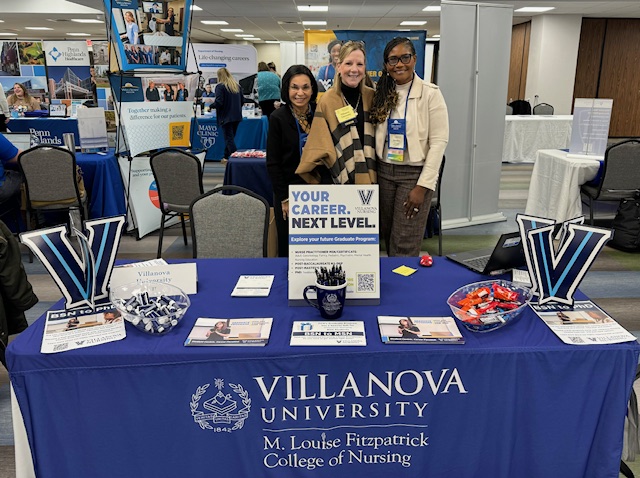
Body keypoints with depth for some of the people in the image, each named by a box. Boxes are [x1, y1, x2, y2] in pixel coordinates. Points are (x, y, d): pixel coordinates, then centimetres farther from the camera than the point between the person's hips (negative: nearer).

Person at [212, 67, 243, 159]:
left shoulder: (220, 86, -11)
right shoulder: (237, 85, 8)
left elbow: (218, 102, -18)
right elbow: (242, 101, 14)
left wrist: (211, 105, 1)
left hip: (226, 117, -6)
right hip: (237, 116, 6)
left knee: (229, 139, -4)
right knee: (231, 137, 18)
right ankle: (226, 157, 28)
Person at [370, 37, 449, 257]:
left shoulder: (430, 93, -7)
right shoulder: (381, 94, 7)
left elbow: (438, 141, -10)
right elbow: (373, 136, 8)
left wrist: (423, 186, -15)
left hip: (415, 173, -4)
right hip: (384, 172, 4)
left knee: (405, 245, -3)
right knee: (387, 236, 12)